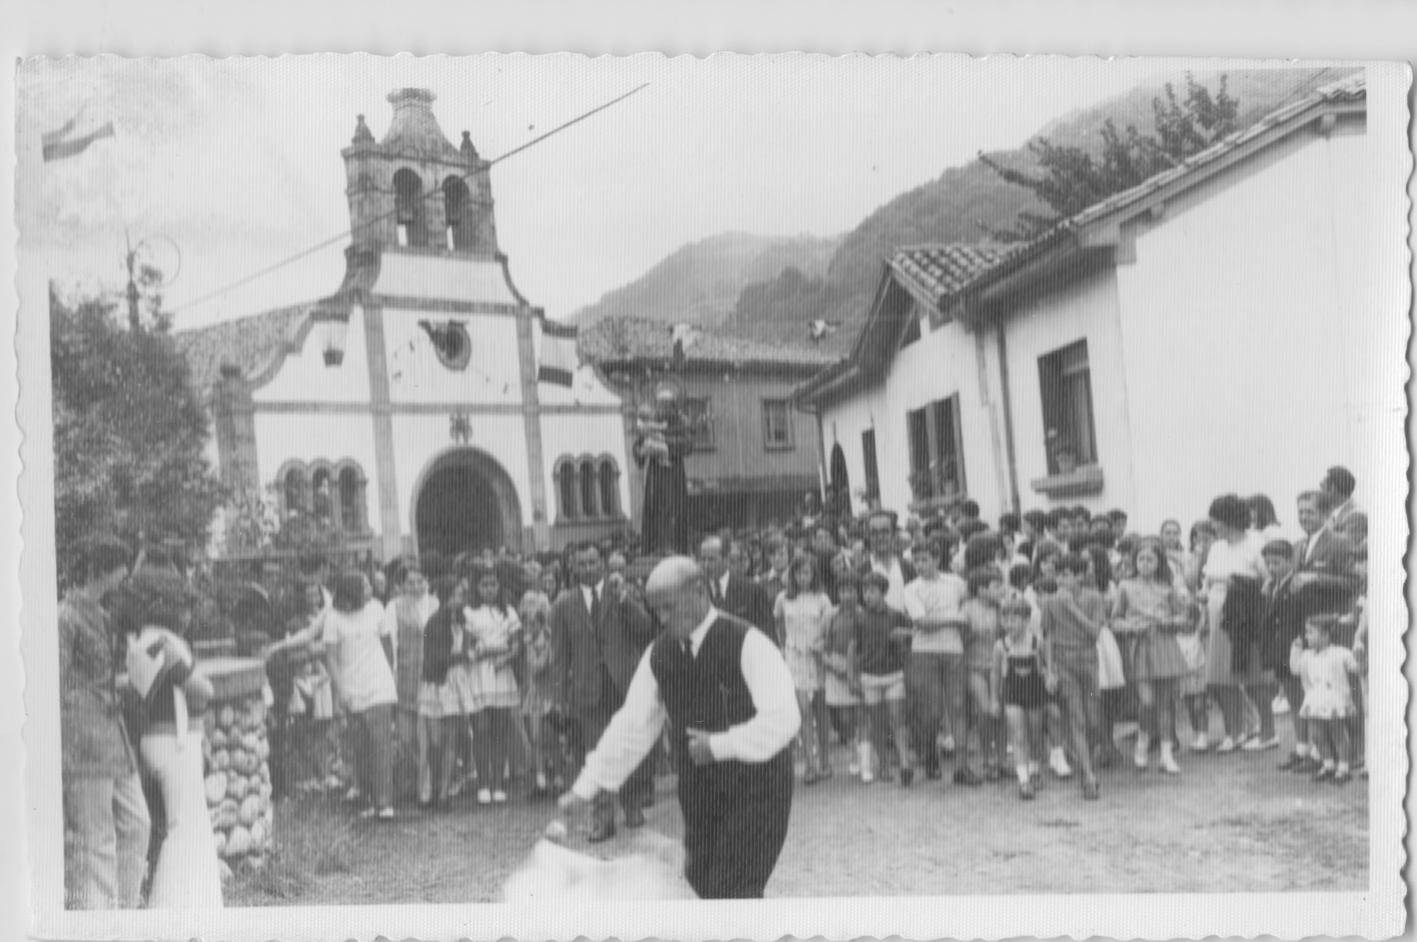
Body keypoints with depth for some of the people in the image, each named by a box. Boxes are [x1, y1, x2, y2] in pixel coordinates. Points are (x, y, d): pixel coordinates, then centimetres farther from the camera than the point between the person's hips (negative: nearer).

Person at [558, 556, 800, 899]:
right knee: (703, 883, 12)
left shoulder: (748, 643, -17)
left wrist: (719, 745, -23)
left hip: (755, 787, -6)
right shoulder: (658, 654, 1)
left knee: (735, 891, -10)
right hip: (698, 790, 6)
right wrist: (588, 786, 1)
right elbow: (632, 725, 4)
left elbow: (783, 718, -22)